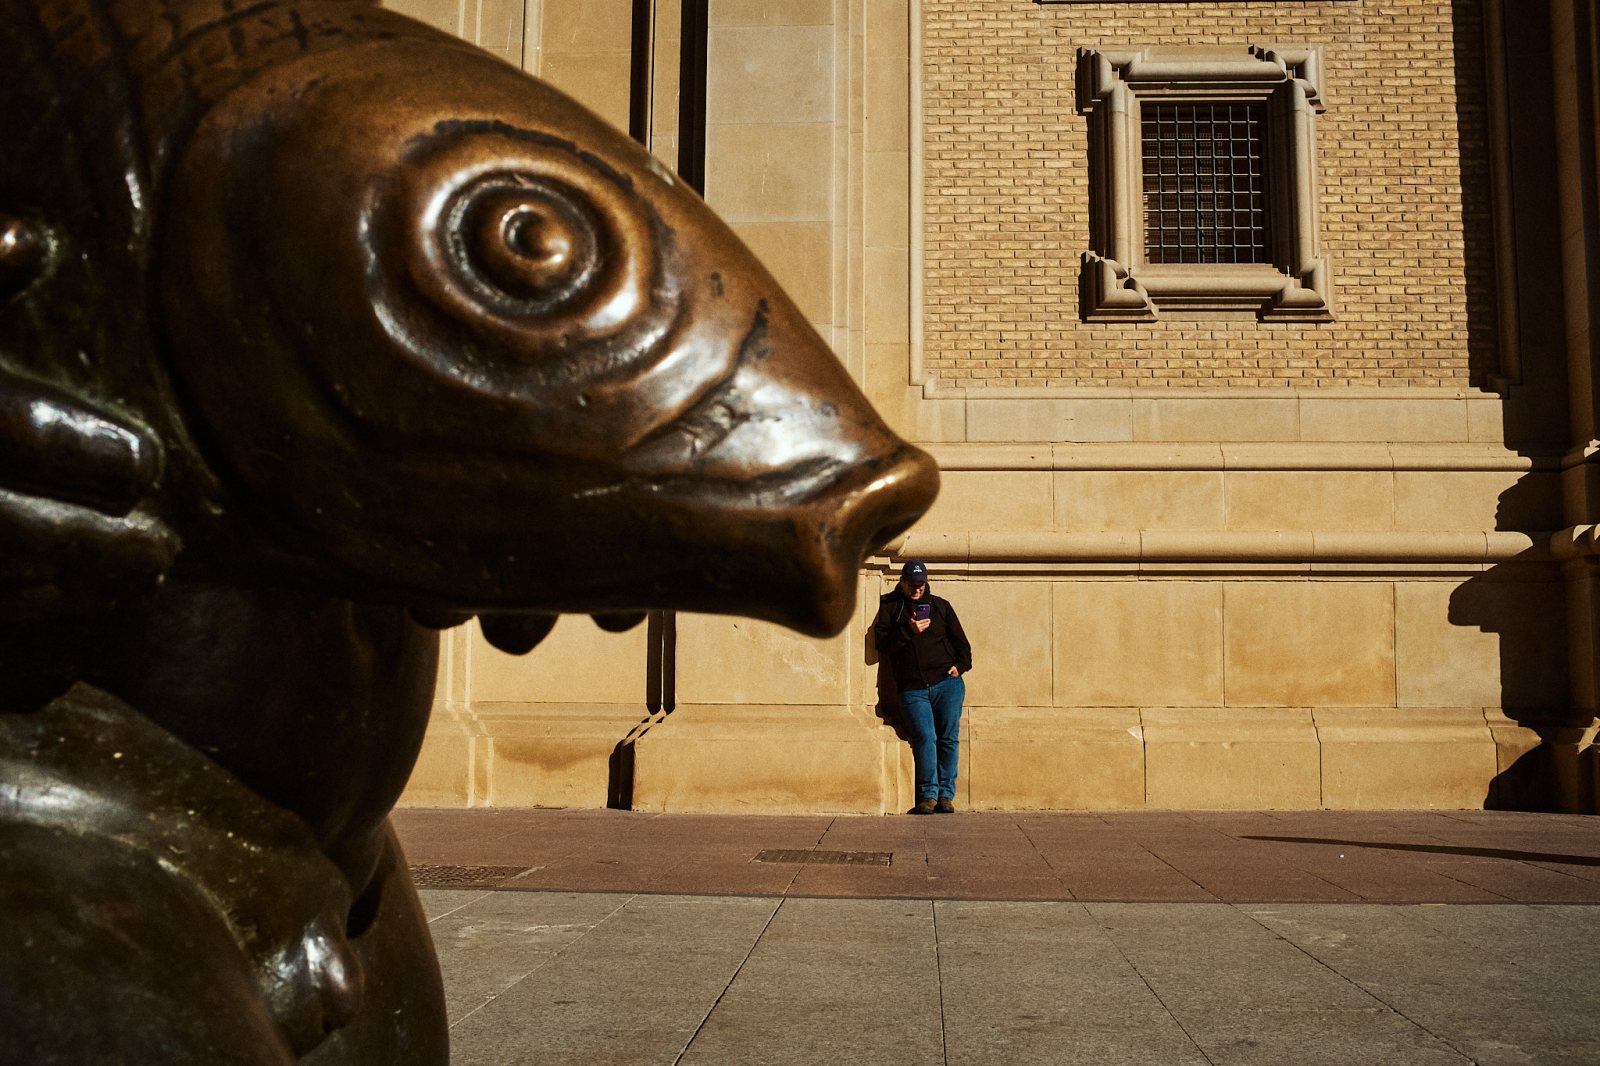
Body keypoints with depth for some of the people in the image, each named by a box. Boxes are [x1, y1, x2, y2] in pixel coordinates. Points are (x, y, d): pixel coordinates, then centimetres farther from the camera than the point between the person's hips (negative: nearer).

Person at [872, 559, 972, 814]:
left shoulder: (940, 605, 19)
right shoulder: (889, 607, 13)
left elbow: (960, 641, 19)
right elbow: (882, 644, 0)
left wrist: (960, 665, 2)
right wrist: (909, 631, -12)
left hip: (947, 682, 2)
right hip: (913, 689, -1)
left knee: (949, 736, -8)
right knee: (925, 737, -17)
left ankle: (946, 795, -2)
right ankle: (928, 795, -12)